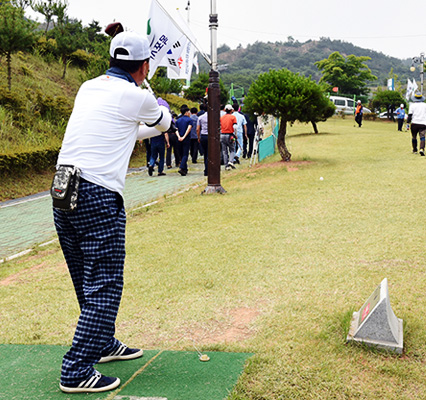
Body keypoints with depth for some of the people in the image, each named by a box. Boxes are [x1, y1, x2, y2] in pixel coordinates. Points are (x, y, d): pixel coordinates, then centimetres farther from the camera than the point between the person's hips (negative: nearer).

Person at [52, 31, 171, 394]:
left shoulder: (88, 88, 15)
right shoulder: (136, 96, -5)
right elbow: (163, 122, 16)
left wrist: (154, 129, 45)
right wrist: (161, 109, 40)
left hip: (62, 195, 8)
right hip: (98, 198, -8)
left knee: (89, 281, 19)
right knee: (104, 287, -1)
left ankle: (104, 345, 37)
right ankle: (77, 372, -1)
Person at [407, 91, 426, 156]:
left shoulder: (412, 105, 3)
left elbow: (410, 115, -3)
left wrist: (408, 123, -1)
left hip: (414, 123, 0)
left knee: (414, 137, 14)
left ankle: (415, 150, 22)